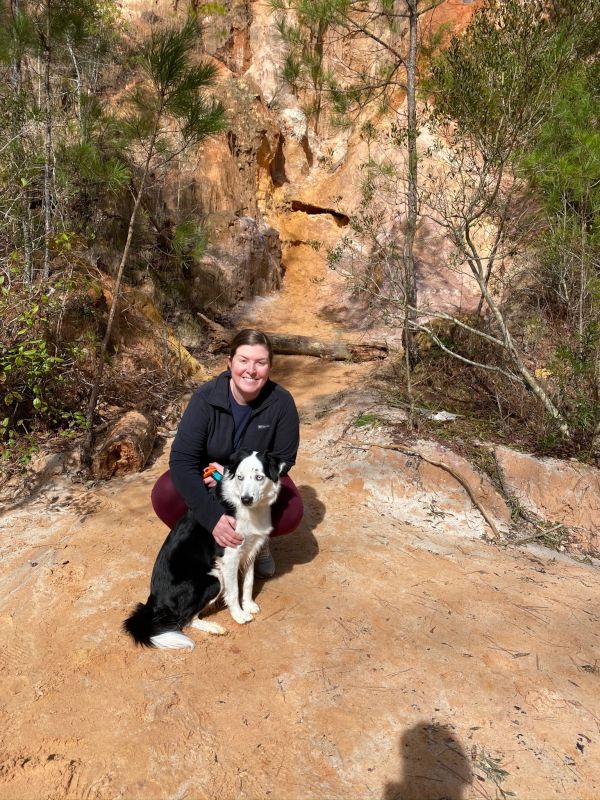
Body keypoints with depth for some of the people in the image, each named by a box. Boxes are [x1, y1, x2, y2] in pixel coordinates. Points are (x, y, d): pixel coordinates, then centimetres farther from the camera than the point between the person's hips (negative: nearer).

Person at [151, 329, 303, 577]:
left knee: (291, 513, -28)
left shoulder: (281, 402, -22)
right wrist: (212, 517, -40)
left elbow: (284, 459, -13)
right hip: (208, 475, 0)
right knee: (165, 495, -29)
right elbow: (182, 459, -29)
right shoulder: (206, 398, -25)